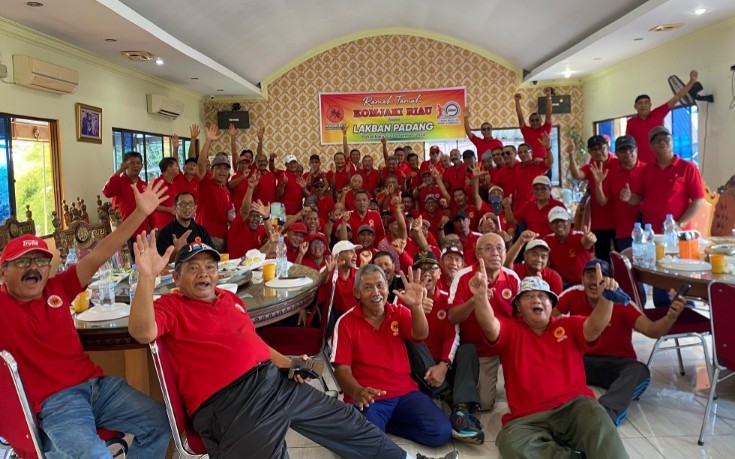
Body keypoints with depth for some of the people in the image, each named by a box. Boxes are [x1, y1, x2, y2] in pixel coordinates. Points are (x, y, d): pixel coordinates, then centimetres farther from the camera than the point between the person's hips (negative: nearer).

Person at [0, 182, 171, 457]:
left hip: (96, 383, 6)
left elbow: (99, 256, 3)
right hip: (54, 401, -5)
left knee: (159, 423, -1)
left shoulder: (58, 288, 9)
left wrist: (140, 213, -5)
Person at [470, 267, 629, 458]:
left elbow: (595, 326, -2)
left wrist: (606, 297, -23)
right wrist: (481, 296, -31)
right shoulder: (510, 330, 12)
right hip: (529, 418, 0)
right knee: (510, 442, -32)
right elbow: (489, 326, -10)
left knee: (598, 421, -35)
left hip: (574, 405, 0)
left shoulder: (570, 326, 18)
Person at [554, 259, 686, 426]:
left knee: (640, 372, -35)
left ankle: (605, 413, -53)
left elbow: (651, 330, -24)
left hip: (616, 364, -1)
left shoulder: (622, 304, -12)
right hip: (582, 360, 1)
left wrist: (670, 318, -45)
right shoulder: (574, 296, -6)